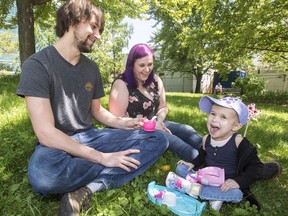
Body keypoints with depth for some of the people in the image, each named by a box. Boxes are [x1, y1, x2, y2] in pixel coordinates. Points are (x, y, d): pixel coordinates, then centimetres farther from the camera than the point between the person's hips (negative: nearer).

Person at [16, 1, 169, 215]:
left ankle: (85, 190, -22)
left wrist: (123, 123, -5)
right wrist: (102, 157, -24)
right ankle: (110, 172, -12)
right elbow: (45, 132, -22)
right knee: (41, 173, -42)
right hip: (57, 145, -5)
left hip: (90, 138, 6)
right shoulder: (37, 64, -14)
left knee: (158, 139, -9)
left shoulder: (92, 67, 5)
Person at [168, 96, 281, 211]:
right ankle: (214, 194, -17)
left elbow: (255, 166, -15)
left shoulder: (239, 142, -20)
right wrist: (193, 163, -3)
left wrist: (238, 181, -25)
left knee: (236, 194, -36)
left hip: (227, 184, -4)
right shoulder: (206, 139, -6)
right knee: (181, 168, -7)